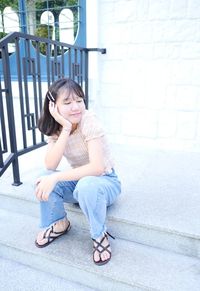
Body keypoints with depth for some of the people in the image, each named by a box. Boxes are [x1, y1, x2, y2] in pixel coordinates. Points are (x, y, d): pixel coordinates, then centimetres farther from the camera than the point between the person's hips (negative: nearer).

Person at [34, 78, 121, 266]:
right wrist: (66, 129, -31)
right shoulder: (55, 128, -7)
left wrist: (56, 178, -37)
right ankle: (59, 224, 6)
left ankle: (99, 235, -9)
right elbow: (50, 165, -23)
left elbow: (97, 167, -34)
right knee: (44, 180, -21)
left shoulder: (89, 122, -25)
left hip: (105, 181, -4)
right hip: (78, 181, 5)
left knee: (87, 185, -38)